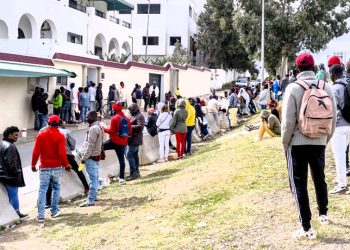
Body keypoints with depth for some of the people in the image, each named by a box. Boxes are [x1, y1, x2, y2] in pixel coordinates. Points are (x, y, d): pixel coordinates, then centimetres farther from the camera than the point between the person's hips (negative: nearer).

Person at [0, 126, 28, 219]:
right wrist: (17, 172, -11)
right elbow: (11, 163, -23)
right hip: (10, 176, -10)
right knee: (14, 195, 2)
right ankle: (17, 213, 12)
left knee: (8, 195, 16)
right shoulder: (10, 146, -20)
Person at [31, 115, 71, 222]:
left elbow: (36, 152, -5)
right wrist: (66, 165, 0)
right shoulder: (60, 136, -8)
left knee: (42, 191, 3)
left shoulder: (40, 135, -3)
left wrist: (33, 165, 7)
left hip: (44, 168, 1)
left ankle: (41, 215, -2)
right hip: (57, 168, -1)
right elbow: (62, 153, -13)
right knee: (56, 189, 16)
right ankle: (54, 211, 22)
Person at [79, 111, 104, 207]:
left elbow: (90, 145, -21)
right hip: (96, 155, 10)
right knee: (95, 178, 17)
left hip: (91, 157, -10)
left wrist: (84, 157, -18)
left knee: (93, 178, -9)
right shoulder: (99, 127, 14)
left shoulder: (93, 129, -18)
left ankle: (90, 200, -8)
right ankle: (93, 196, 26)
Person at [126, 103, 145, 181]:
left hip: (135, 139, -10)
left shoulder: (139, 116, -12)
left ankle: (134, 173, -14)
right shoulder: (134, 116, 19)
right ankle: (136, 172, 18)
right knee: (135, 155, 13)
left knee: (129, 155, -14)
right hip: (133, 139, 10)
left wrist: (130, 126, -22)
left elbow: (140, 127, -23)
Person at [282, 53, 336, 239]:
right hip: (319, 142, 4)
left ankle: (306, 228, 0)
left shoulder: (293, 88, -12)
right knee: (320, 178, 23)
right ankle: (323, 214, 40)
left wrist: (285, 143, -1)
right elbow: (333, 118, 4)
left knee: (299, 184, 2)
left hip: (297, 142, -4)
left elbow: (288, 120, -14)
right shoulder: (326, 87, 0)